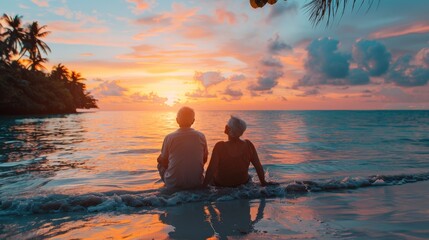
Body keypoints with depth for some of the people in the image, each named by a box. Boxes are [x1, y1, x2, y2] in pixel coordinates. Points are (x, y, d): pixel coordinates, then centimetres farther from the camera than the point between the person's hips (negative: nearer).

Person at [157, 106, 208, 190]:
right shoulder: (201, 137, -5)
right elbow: (204, 160, 7)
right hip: (196, 184, 3)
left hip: (173, 185, -2)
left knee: (160, 162, 23)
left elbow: (164, 162, 2)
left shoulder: (169, 138, -10)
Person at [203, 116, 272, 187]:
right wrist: (263, 182, 3)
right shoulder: (248, 145, -19)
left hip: (221, 184, -2)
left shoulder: (220, 146, -28)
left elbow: (211, 169, -27)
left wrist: (204, 185, -16)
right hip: (243, 183, 3)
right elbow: (258, 167, -12)